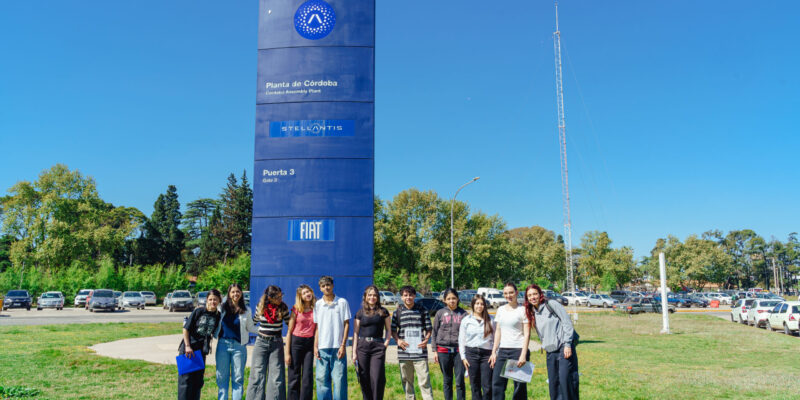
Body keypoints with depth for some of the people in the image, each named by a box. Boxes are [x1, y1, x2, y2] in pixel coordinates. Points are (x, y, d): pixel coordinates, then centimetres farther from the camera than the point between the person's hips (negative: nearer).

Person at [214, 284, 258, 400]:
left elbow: (250, 328, 10)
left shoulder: (246, 310, 5)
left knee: (238, 377, 3)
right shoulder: (223, 307, 5)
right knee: (222, 376, 5)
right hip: (223, 344, 1)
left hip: (239, 346, -1)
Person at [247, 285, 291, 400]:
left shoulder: (283, 307, -5)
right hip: (261, 342, 1)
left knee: (276, 375, -1)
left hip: (276, 343, -1)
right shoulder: (260, 307, -3)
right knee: (257, 374, 3)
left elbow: (289, 324, 5)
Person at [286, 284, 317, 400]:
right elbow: (289, 332, 1)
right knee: (294, 378, 2)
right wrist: (287, 353, -3)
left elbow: (317, 330, 6)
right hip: (296, 343, -1)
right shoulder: (296, 309, 0)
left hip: (310, 344, 1)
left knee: (308, 377, -1)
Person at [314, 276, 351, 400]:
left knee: (339, 379, -2)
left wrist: (343, 345, -6)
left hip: (338, 347, -2)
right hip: (322, 348, 3)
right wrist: (315, 346, 4)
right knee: (322, 379, 4)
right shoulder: (318, 304, 9)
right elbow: (317, 327, 12)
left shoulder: (342, 302, 1)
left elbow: (346, 324, 1)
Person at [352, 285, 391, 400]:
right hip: (363, 346, 1)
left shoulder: (383, 312, 8)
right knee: (364, 378, 3)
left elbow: (388, 330, 14)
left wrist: (386, 342, -3)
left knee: (377, 377, -8)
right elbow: (355, 333, 7)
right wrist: (354, 352, 1)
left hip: (378, 347, -1)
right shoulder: (360, 313, 7)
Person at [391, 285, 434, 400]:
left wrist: (426, 340, -6)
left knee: (424, 380, -5)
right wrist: (397, 340, -5)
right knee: (406, 380, 10)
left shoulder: (422, 310, 5)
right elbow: (393, 329, 11)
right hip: (404, 352, 2)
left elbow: (429, 328, 9)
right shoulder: (398, 312, 7)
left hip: (420, 351, -2)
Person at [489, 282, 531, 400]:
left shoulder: (522, 310, -2)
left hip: (518, 350, -5)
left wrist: (523, 355, -14)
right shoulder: (501, 310, 12)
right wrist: (494, 352, 9)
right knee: (497, 383, 0)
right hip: (502, 351, 5)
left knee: (519, 385, -1)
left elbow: (527, 334, -6)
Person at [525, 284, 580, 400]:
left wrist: (567, 344, -13)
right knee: (553, 383, 5)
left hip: (564, 347, -6)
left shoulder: (551, 304, -2)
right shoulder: (533, 313, 15)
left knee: (565, 378, -15)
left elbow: (567, 322, -8)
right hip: (550, 352, 6)